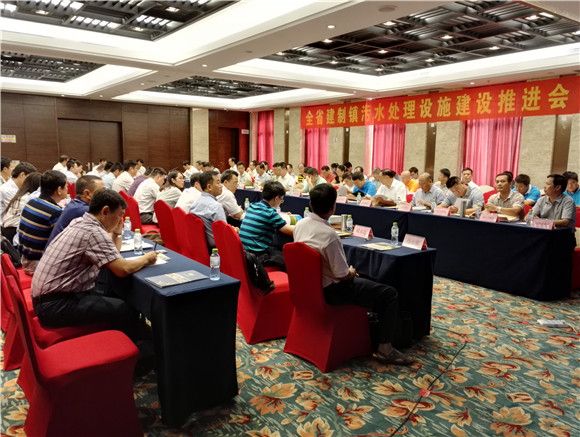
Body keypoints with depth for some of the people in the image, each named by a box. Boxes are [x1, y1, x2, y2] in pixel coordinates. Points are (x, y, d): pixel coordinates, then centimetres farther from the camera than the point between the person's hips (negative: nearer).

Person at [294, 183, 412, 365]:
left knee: (361, 280, 34)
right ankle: (384, 347, 4)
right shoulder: (329, 235, -30)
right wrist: (351, 272, 0)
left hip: (312, 283, 9)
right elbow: (342, 275, -23)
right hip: (332, 291, -9)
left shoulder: (300, 225, -6)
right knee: (389, 294, -2)